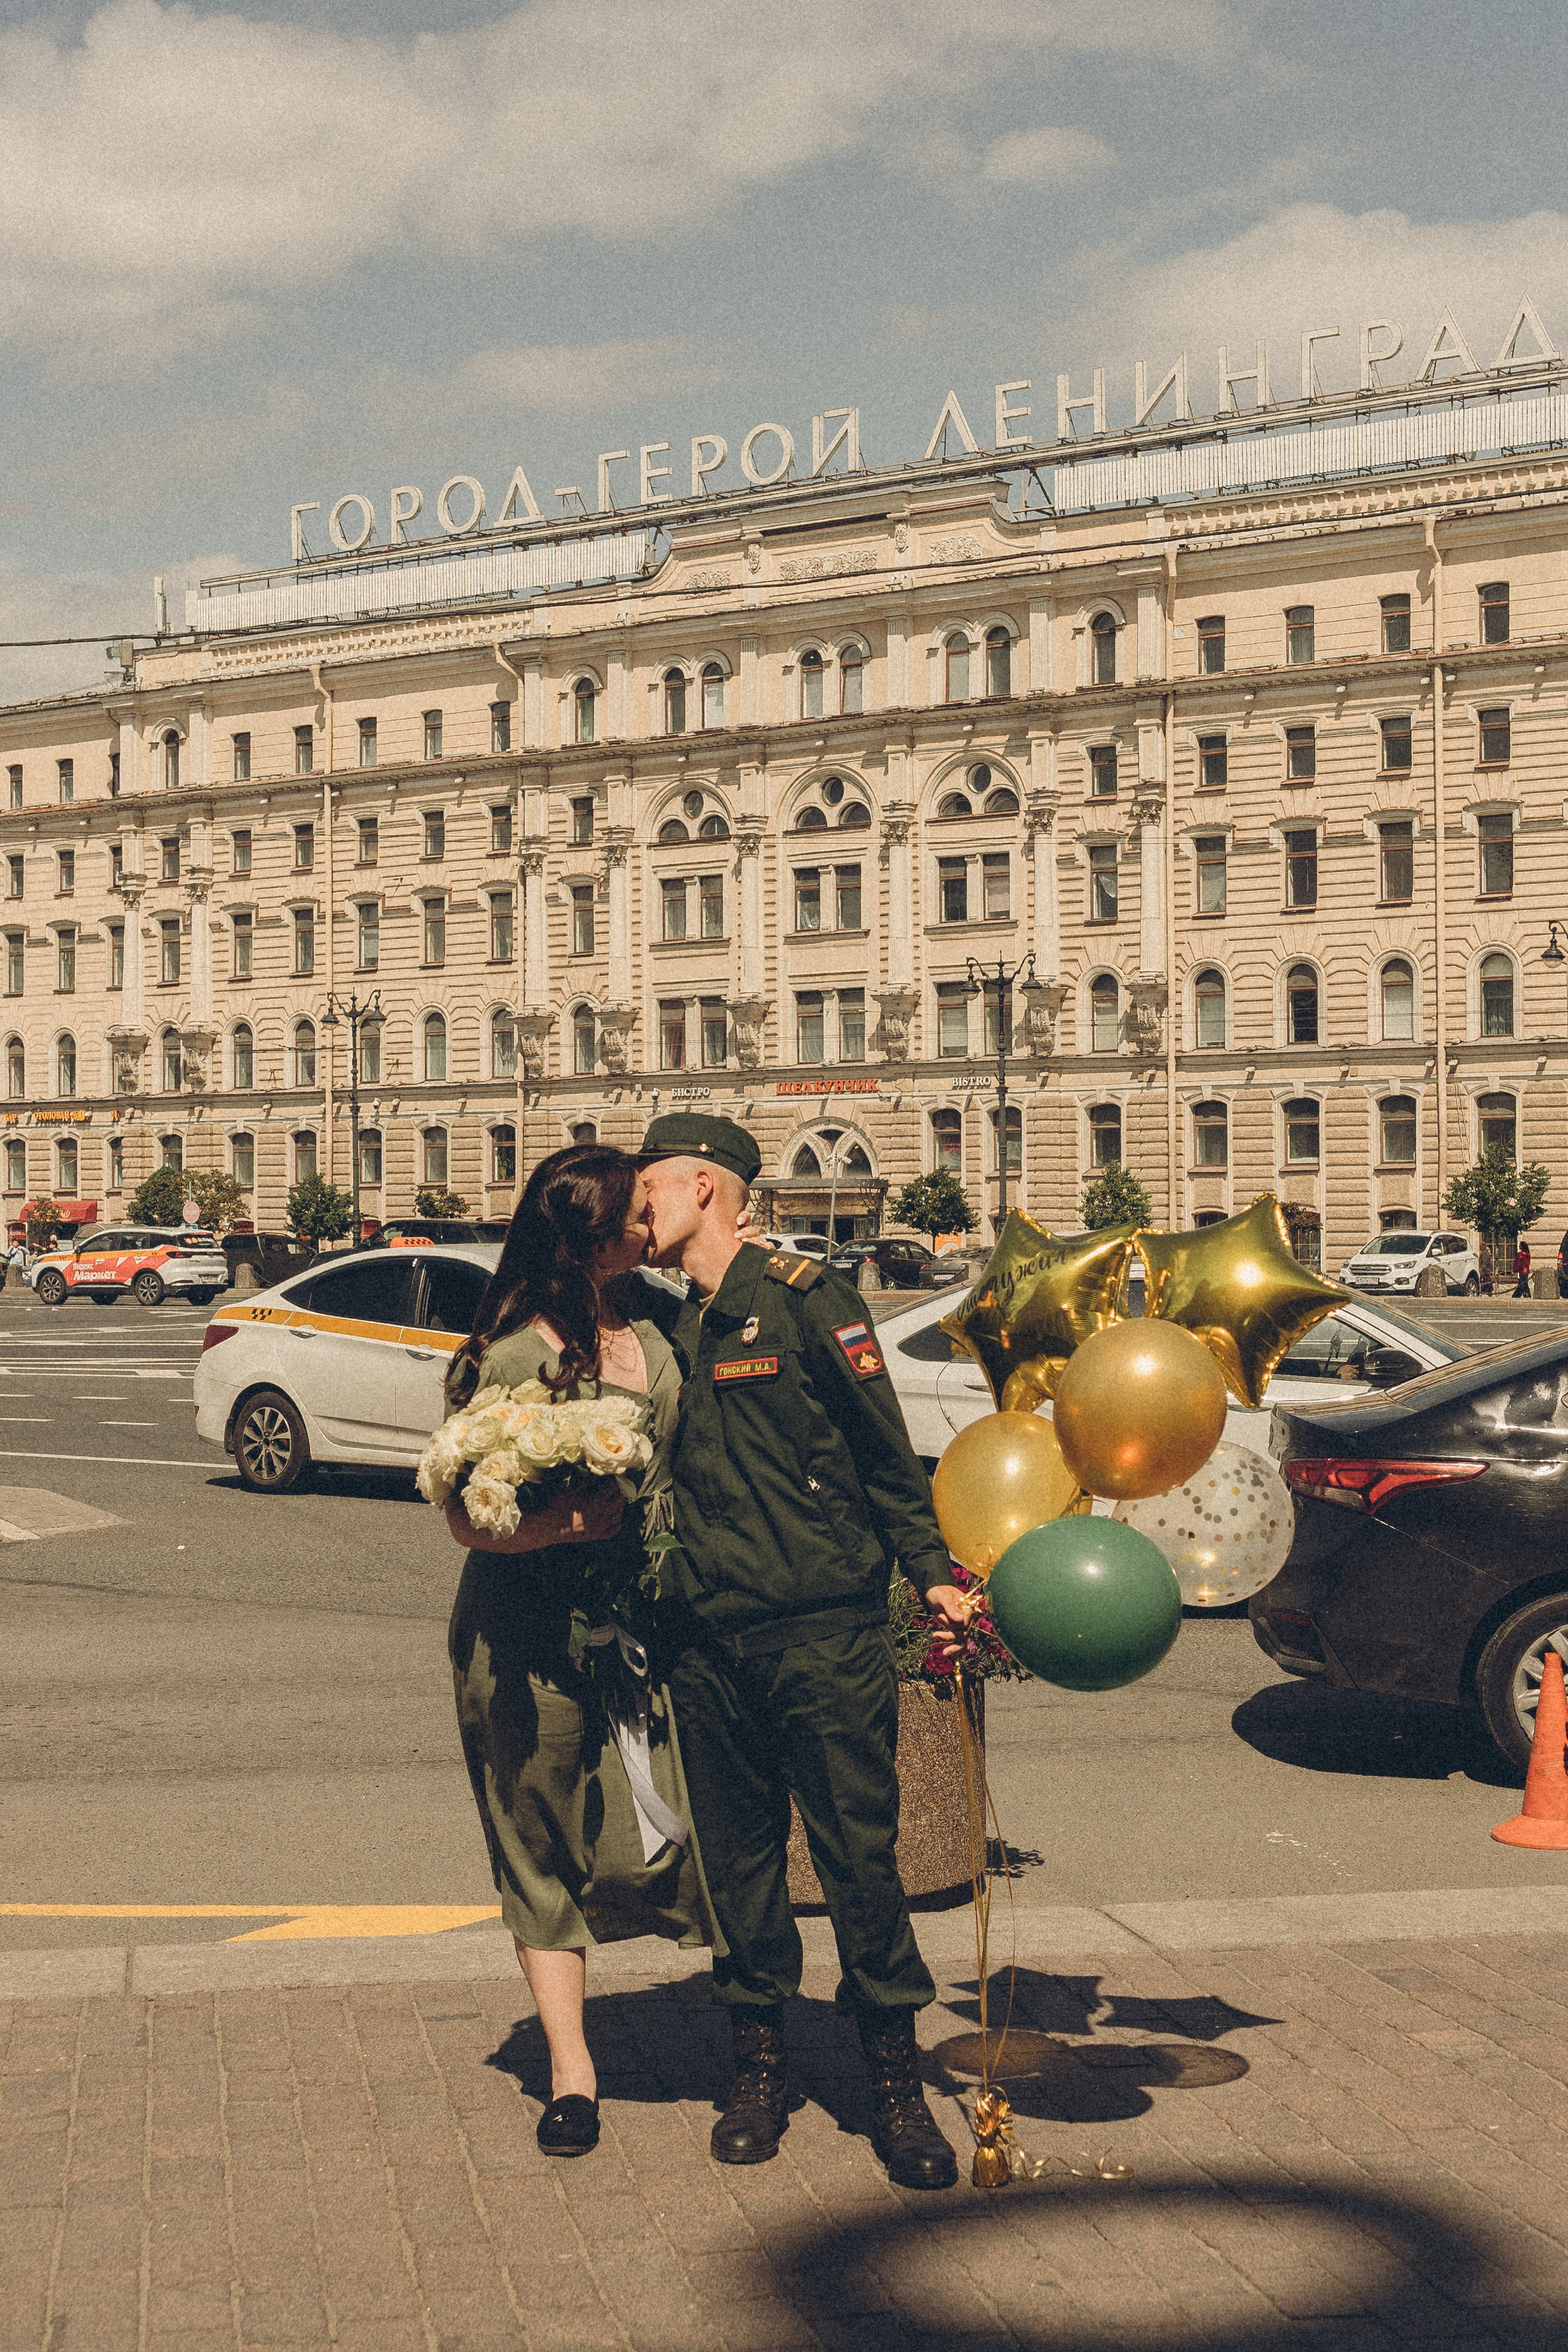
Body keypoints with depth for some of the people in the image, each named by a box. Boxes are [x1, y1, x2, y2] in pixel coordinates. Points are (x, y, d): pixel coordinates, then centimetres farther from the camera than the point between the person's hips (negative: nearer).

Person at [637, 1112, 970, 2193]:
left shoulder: (806, 1297, -3)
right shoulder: (672, 1330, 15)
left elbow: (886, 1453, -2)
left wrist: (931, 1569, -10)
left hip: (824, 1632, -5)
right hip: (711, 1646, 5)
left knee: (860, 1856, -2)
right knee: (740, 1860, 10)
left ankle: (897, 2082, 10)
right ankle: (761, 2067, 23)